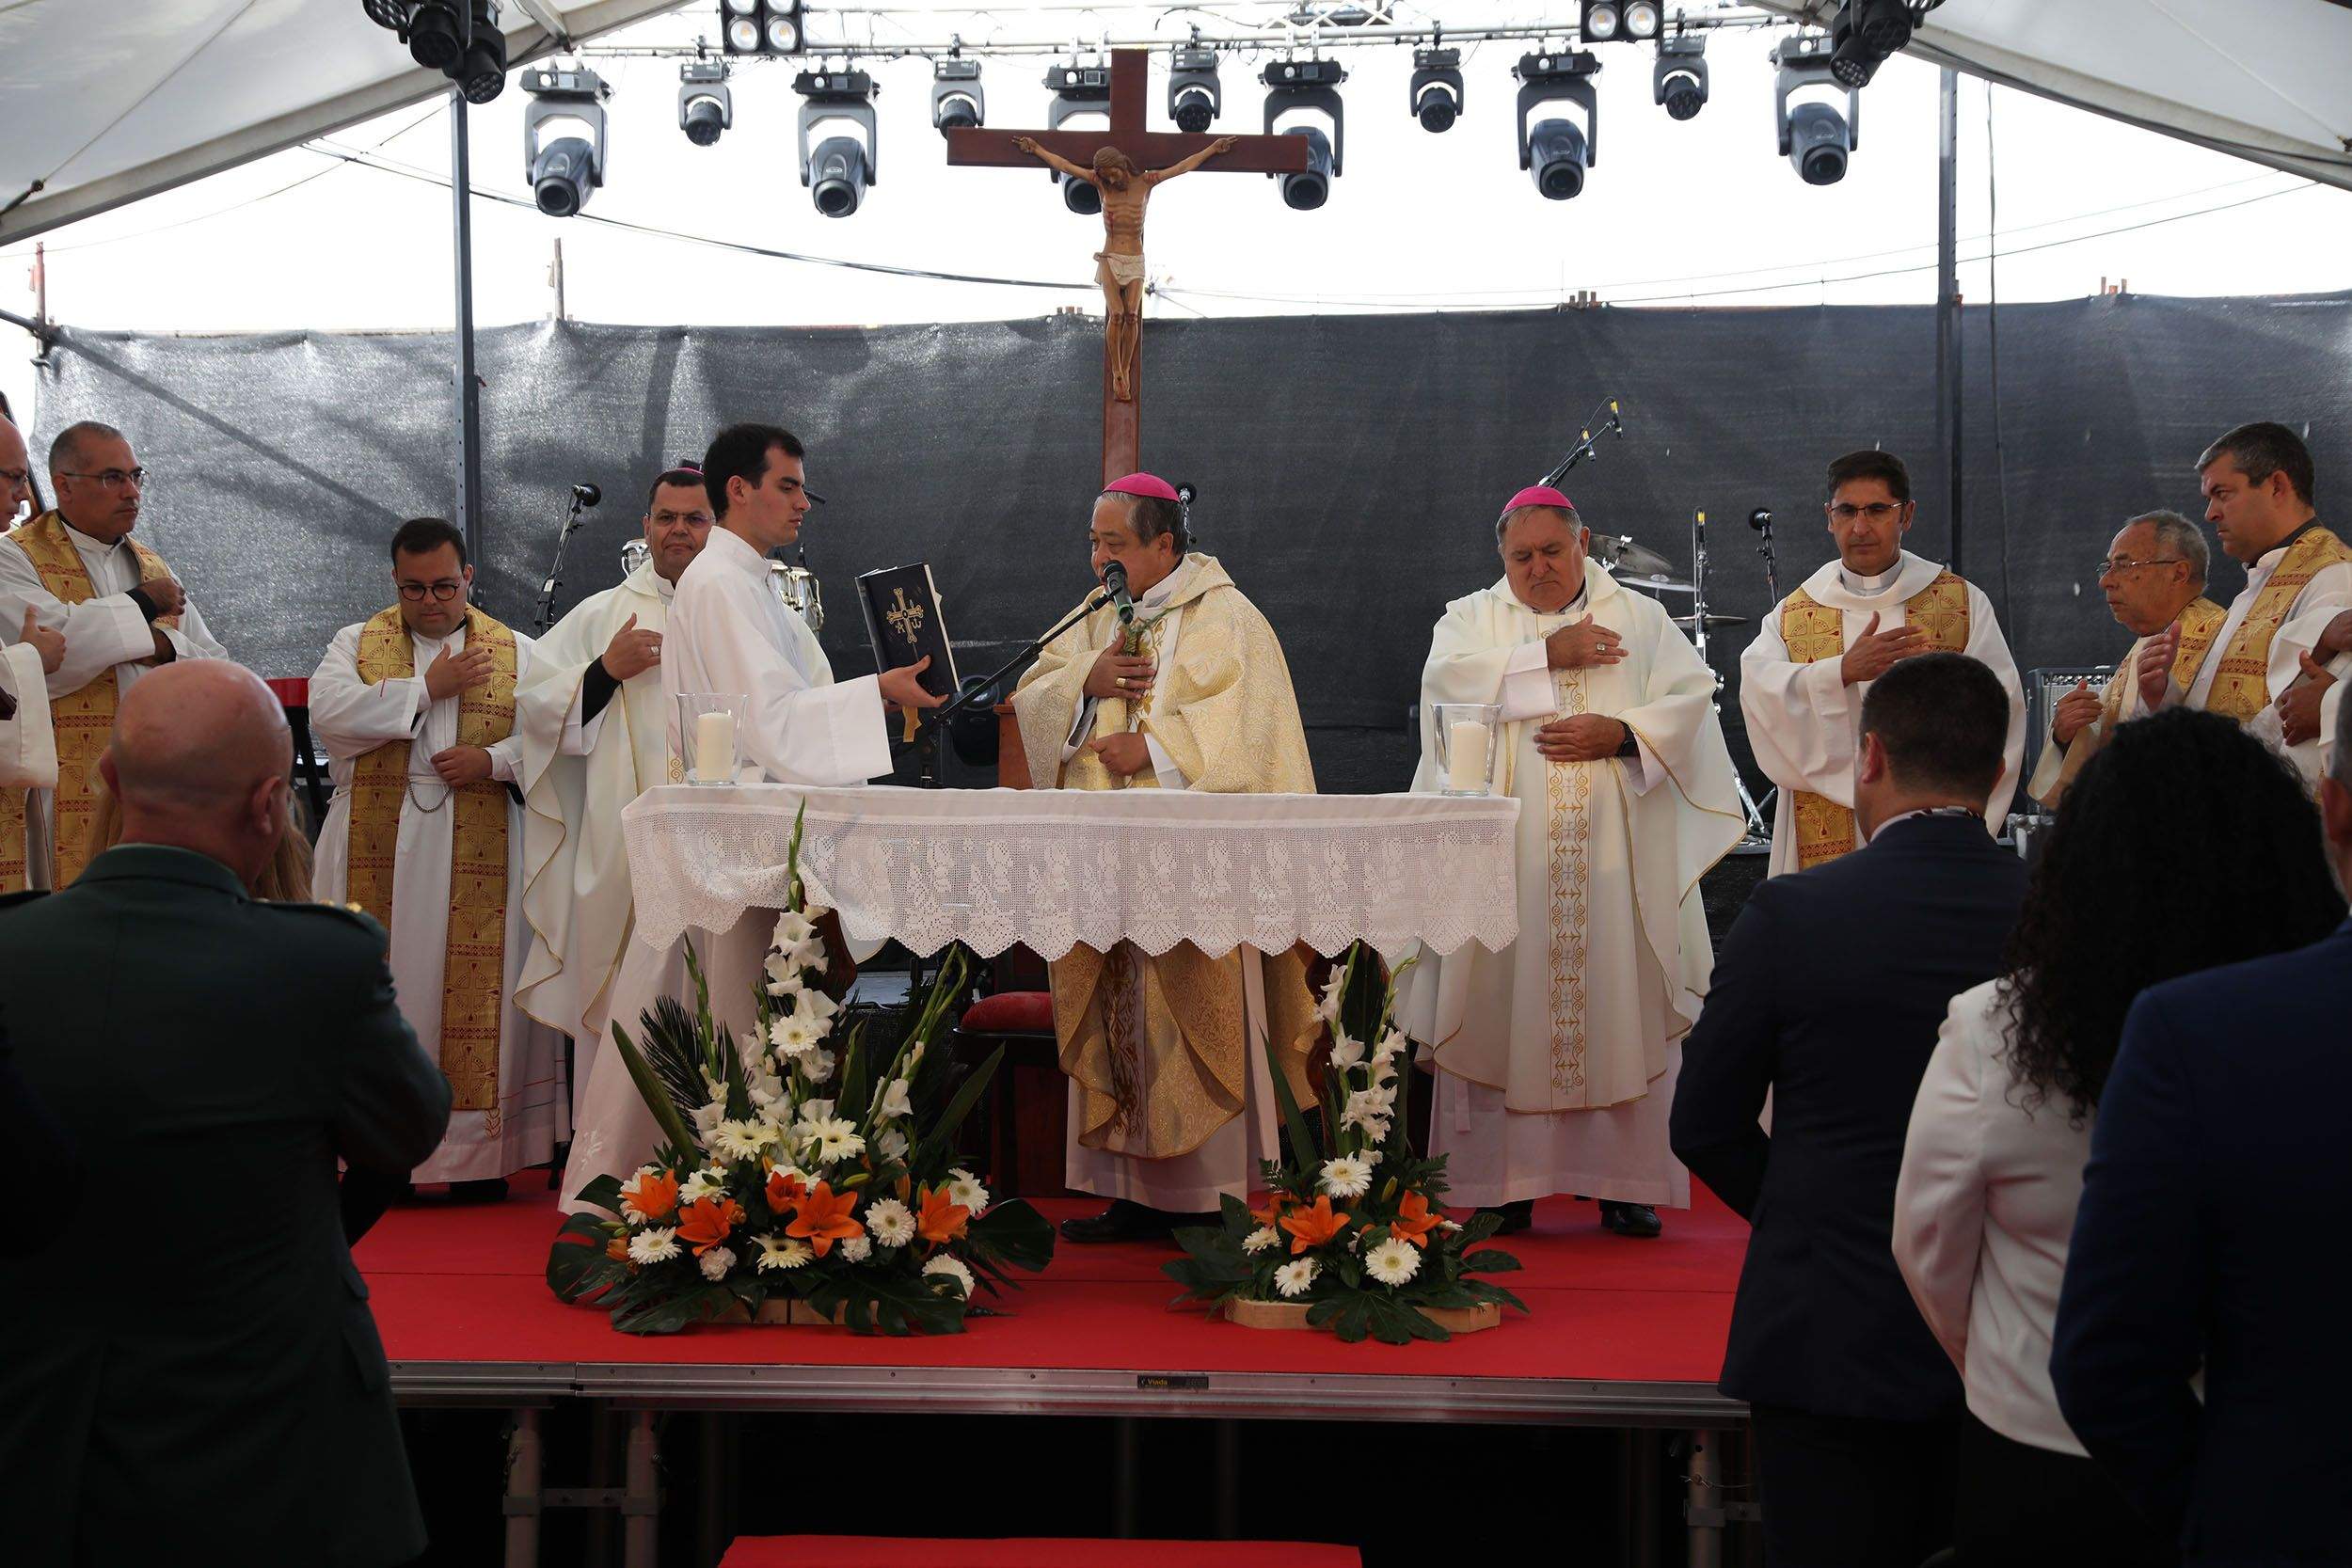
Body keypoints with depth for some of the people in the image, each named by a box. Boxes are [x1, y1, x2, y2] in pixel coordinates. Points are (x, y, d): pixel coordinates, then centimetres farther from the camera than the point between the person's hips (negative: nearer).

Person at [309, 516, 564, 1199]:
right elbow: (328, 712, -7)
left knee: (478, 993, -1)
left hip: (480, 857, 0)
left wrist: (496, 761, -16)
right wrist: (427, 689, -7)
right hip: (377, 855, 0)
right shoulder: (356, 644, 11)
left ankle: (481, 1153, 3)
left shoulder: (516, 652, 11)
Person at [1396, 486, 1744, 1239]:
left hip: (1613, 856, 0)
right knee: (1505, 1007, -4)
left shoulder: (1639, 619, 13)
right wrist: (1548, 656, -9)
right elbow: (1448, 677, -8)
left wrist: (1620, 733, -13)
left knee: (1619, 1005, -2)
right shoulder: (1472, 617, 13)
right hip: (1506, 855, 0)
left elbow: (1690, 698, 2)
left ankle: (1624, 1180, 5)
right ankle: (1502, 1182, 2)